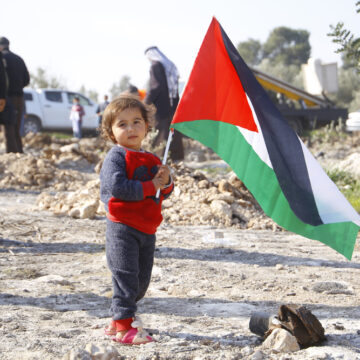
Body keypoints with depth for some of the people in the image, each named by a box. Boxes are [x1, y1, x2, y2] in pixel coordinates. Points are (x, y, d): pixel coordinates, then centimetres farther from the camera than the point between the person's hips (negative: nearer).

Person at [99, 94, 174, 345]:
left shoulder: (151, 160, 15)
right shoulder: (115, 157, -9)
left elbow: (163, 194, 19)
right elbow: (117, 187, -23)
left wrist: (166, 182, -5)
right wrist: (151, 186, -18)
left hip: (147, 230, 8)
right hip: (122, 228, -8)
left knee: (142, 280, 13)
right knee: (126, 277, -10)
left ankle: (117, 321, 26)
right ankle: (123, 328, -5)